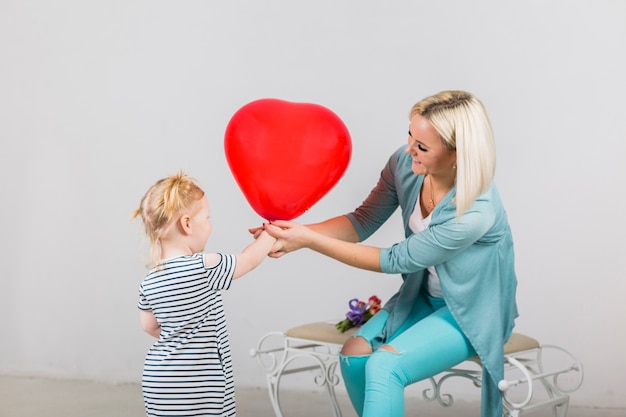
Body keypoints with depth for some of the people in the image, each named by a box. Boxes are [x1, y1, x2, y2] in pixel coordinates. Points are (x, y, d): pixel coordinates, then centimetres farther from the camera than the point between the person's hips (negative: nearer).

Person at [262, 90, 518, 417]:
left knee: (383, 366, -24)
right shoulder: (404, 164, -16)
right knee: (354, 354, -14)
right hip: (424, 295, 6)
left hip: (471, 313, -6)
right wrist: (298, 231, -23)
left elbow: (396, 260, -25)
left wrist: (310, 241, -25)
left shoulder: (477, 214, -34)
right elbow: (362, 222, -5)